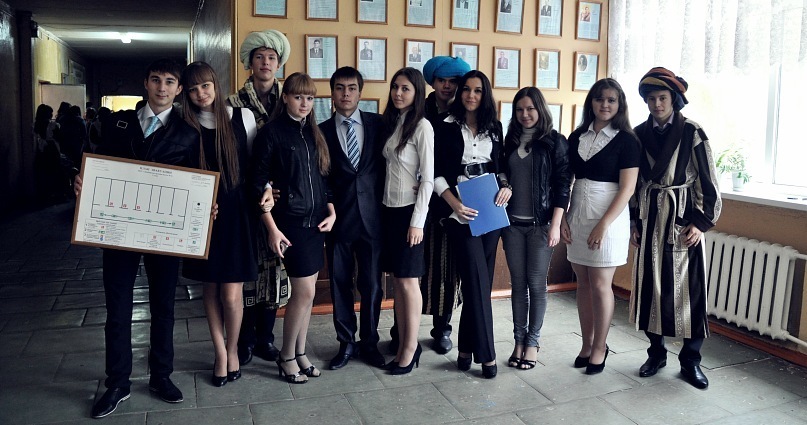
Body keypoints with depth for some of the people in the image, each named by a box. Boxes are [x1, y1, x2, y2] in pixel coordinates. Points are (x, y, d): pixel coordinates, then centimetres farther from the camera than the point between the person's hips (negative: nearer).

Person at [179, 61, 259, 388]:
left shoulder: (243, 117, -1)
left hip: (236, 211, -2)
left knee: (231, 294, -2)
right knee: (210, 287, 10)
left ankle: (232, 349, 24)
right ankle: (220, 352, 28)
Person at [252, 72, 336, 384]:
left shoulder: (314, 133, 12)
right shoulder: (272, 132, -5)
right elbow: (259, 183, -8)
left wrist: (331, 213, 4)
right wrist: (272, 229, -12)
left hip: (316, 222, 6)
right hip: (290, 222, -6)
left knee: (306, 291, 9)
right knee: (305, 291, -6)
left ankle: (300, 352, 23)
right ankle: (286, 357, 13)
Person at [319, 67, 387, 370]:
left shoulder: (378, 124, 4)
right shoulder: (322, 131, 4)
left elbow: (387, 166, 6)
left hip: (372, 217, 0)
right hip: (338, 218, 0)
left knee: (372, 284, 7)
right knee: (340, 283, 8)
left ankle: (369, 343, 24)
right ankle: (346, 343, 24)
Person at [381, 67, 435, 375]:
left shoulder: (422, 126, -10)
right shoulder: (392, 123, 11)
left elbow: (427, 178, -12)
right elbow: (388, 168, 12)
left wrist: (417, 221, -15)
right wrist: (385, 206, 4)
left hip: (409, 211, -7)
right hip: (389, 209, 7)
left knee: (408, 280, 0)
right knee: (396, 280, 9)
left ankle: (410, 348, 12)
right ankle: (404, 344, 18)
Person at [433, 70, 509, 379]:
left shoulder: (495, 127, 12)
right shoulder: (447, 127, 1)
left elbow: (502, 165, 16)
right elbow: (437, 173, -4)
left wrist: (506, 187, -4)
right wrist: (454, 203, -16)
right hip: (461, 212, -4)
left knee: (480, 280, 6)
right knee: (477, 279, -10)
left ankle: (467, 347, 19)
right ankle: (485, 353, -1)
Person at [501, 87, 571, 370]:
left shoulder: (555, 142, -3)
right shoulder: (511, 141, 10)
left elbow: (562, 185, -6)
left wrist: (555, 225, -12)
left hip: (541, 224, -4)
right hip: (513, 222, 4)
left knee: (536, 282, 3)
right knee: (518, 283, 9)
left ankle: (533, 341, 16)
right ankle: (519, 340, 19)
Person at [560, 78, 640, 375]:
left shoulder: (626, 140, -4)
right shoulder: (577, 137, 9)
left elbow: (627, 189, -9)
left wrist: (603, 225, -16)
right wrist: (563, 218, 0)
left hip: (608, 218, -4)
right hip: (577, 217, 4)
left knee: (600, 285, 0)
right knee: (583, 284, 9)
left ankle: (599, 348, 15)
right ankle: (587, 344, 21)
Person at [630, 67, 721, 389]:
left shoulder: (692, 134, -5)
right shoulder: (639, 134, 5)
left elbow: (708, 182, -4)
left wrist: (702, 222, -9)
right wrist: (635, 222, 8)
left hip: (683, 220, -3)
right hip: (650, 220, 3)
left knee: (688, 288, 0)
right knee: (650, 285, 7)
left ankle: (690, 360, 14)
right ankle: (656, 353, 21)